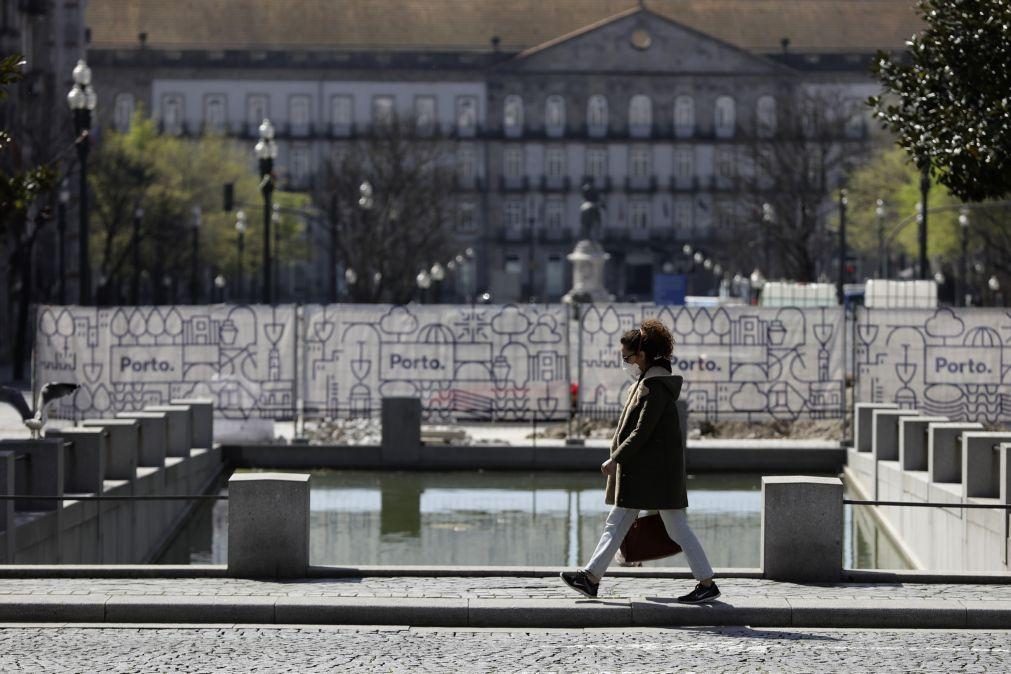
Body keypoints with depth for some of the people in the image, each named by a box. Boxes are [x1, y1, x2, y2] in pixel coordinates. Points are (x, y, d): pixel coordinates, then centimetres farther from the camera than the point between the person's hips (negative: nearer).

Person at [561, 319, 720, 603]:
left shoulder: (655, 386, -17)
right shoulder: (646, 382, 13)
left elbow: (642, 432, -21)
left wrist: (615, 459, -16)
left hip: (658, 470, -10)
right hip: (639, 471, 10)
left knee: (677, 528, -5)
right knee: (616, 524, 10)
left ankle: (707, 584, 1)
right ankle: (591, 578, 13)